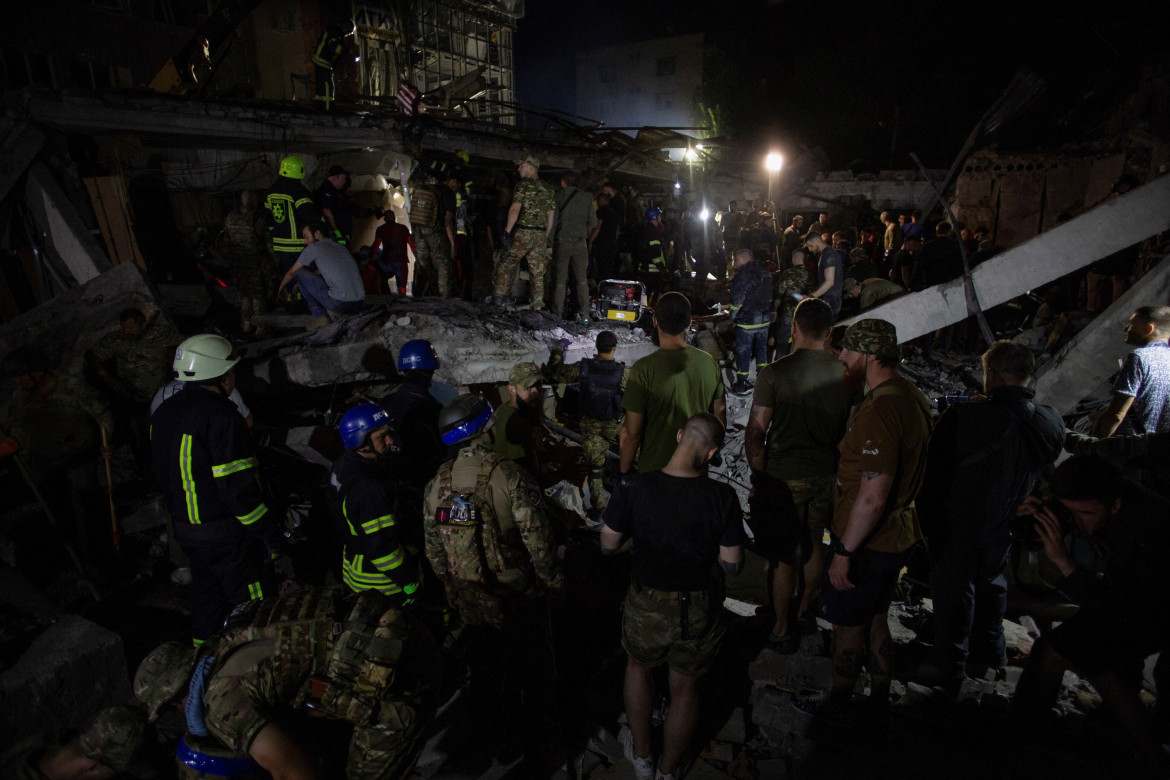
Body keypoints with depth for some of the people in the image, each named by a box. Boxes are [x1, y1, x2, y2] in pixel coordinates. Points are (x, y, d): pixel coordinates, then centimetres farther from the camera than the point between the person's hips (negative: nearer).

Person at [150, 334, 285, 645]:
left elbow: (164, 474, 15)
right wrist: (271, 533, -17)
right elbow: (236, 487, -24)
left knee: (208, 597, 24)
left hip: (187, 532, 9)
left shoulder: (163, 412, 6)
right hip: (229, 535, -9)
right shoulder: (220, 417, -23)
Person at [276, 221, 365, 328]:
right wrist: (299, 284, 45)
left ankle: (320, 317, 9)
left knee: (299, 273, 10)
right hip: (358, 304, 7)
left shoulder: (314, 248, 4)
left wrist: (280, 288, 35)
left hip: (339, 303, -7)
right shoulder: (341, 247, 23)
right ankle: (339, 314, 12)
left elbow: (291, 272, 17)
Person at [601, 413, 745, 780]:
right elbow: (733, 564, -12)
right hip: (699, 613, 0)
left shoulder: (632, 487, -22)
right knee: (685, 689, 25)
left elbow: (608, 545, -10)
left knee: (639, 666, 32)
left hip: (646, 608, 0)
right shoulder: (722, 496, -22)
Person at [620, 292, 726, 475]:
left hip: (655, 468, -4)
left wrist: (624, 472, -4)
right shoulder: (709, 362, -8)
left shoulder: (643, 370, -22)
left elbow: (631, 433, -18)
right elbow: (720, 416, 4)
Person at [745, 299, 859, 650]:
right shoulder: (846, 374, -7)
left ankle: (782, 629, 26)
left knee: (785, 556, 10)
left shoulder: (774, 373, -19)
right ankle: (807, 609, 44)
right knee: (814, 544, 23)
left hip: (784, 478, -4)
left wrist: (759, 477, -5)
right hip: (827, 476, 4)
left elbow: (755, 433, -17)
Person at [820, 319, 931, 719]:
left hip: (867, 542, -9)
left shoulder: (879, 410, -28)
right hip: (898, 534, 9)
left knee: (847, 626, 11)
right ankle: (879, 694, 44)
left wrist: (844, 552, -21)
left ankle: (838, 704, 32)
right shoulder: (911, 396, 4)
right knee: (875, 618, 25)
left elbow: (873, 498, -30)